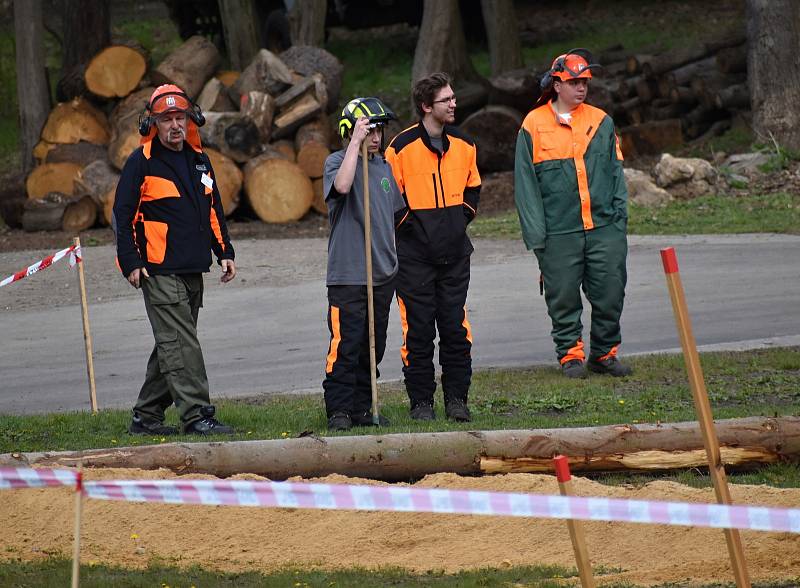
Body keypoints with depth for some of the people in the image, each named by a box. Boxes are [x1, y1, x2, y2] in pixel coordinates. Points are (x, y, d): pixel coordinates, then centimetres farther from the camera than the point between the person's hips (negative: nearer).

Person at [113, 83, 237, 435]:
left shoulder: (199, 161, 15)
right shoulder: (142, 163, -6)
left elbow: (213, 210, 24)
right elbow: (123, 214, -7)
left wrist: (224, 252, 17)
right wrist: (131, 261, -12)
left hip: (193, 272, 8)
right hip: (160, 271, -8)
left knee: (171, 346, 11)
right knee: (180, 344, -12)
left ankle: (146, 417, 19)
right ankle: (197, 416, -16)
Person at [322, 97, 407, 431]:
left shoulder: (383, 165, 16)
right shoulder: (337, 161, -5)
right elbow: (342, 185, -29)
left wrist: (395, 259, 22)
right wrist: (356, 141, -25)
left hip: (383, 274, 7)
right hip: (347, 274, -7)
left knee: (373, 347, 10)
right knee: (345, 346, -9)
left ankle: (362, 409, 17)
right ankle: (339, 411, -5)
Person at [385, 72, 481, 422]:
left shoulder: (463, 145, 7)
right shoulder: (402, 147, -9)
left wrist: (463, 216, 10)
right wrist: (408, 225, -7)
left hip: (454, 251, 4)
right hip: (415, 255, -4)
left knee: (456, 328, 3)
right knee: (418, 330, 0)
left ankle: (457, 398, 11)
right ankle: (421, 401, 7)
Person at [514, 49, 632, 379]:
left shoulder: (601, 122, 11)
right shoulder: (534, 126, 1)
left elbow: (615, 172, 16)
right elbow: (525, 183, 1)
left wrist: (620, 214, 7)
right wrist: (536, 234, -4)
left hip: (605, 228, 3)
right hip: (559, 232, -2)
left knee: (610, 293, 3)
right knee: (564, 299, 2)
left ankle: (604, 354, 17)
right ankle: (571, 355, 14)